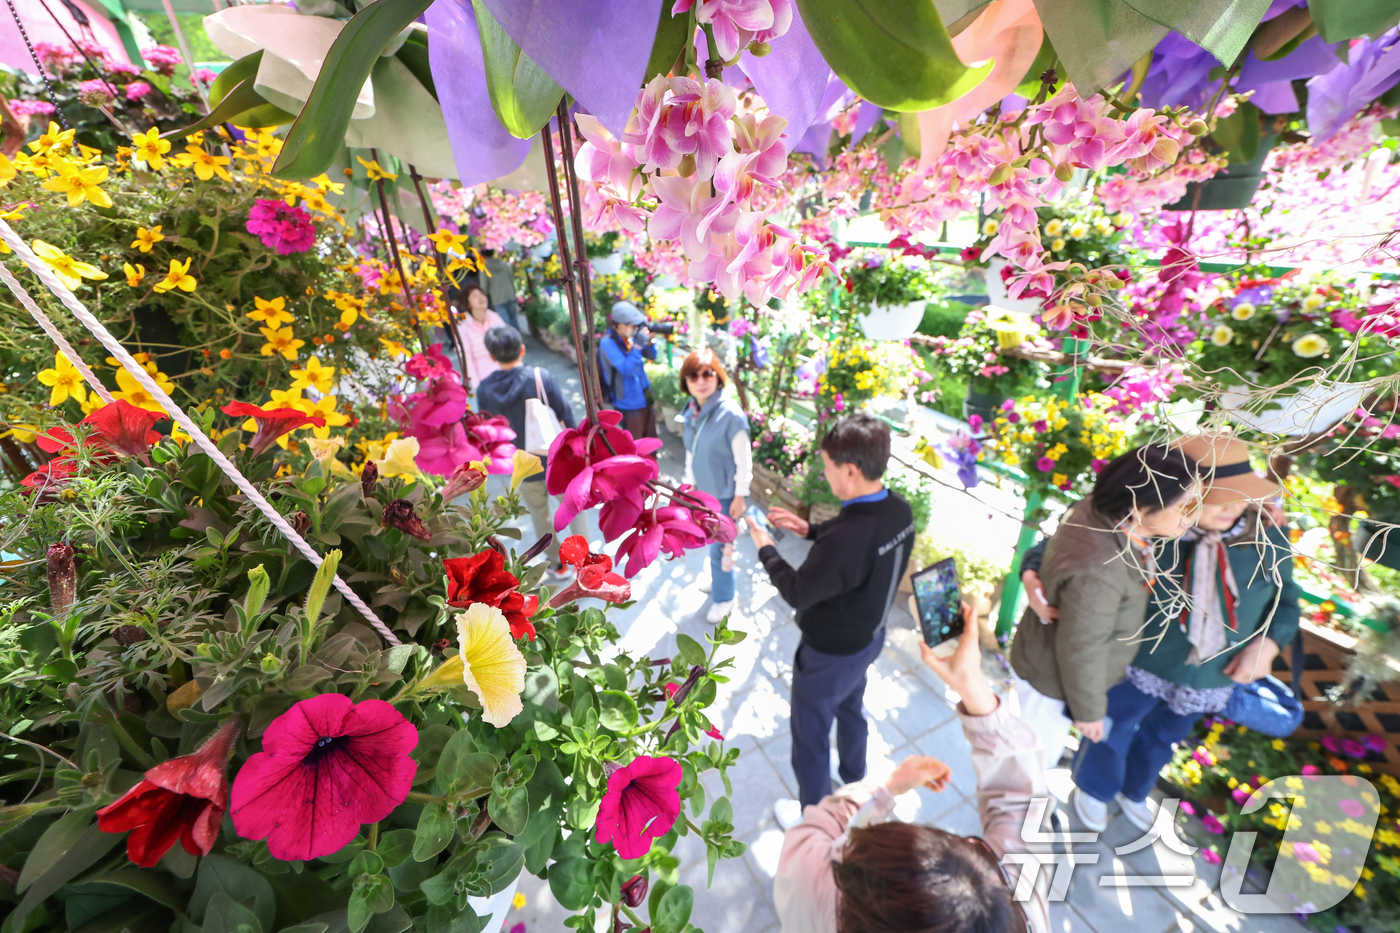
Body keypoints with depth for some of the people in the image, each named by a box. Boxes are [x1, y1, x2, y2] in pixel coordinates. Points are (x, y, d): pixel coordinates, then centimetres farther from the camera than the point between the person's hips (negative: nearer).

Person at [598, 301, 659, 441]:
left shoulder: (631, 335, -1)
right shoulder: (607, 343, -20)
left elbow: (652, 356, 7)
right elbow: (627, 369, -28)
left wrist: (649, 341, -12)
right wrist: (638, 344, -31)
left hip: (645, 397, 7)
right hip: (628, 403, -6)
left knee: (651, 439, 20)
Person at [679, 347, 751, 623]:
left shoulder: (730, 414, -24)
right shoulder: (692, 411, -4)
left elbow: (744, 460, -18)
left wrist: (740, 496, -13)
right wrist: (690, 482, 12)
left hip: (724, 494, -6)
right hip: (703, 490, 6)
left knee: (720, 547, 8)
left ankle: (724, 597, 33)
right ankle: (719, 579, 49)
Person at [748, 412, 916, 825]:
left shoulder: (845, 539, -42)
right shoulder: (899, 510, -16)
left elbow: (798, 593, -26)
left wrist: (766, 549, -12)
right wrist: (810, 529, -1)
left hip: (830, 654, -8)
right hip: (869, 637, 8)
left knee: (810, 736, 20)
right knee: (851, 710, 34)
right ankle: (854, 779, 63)